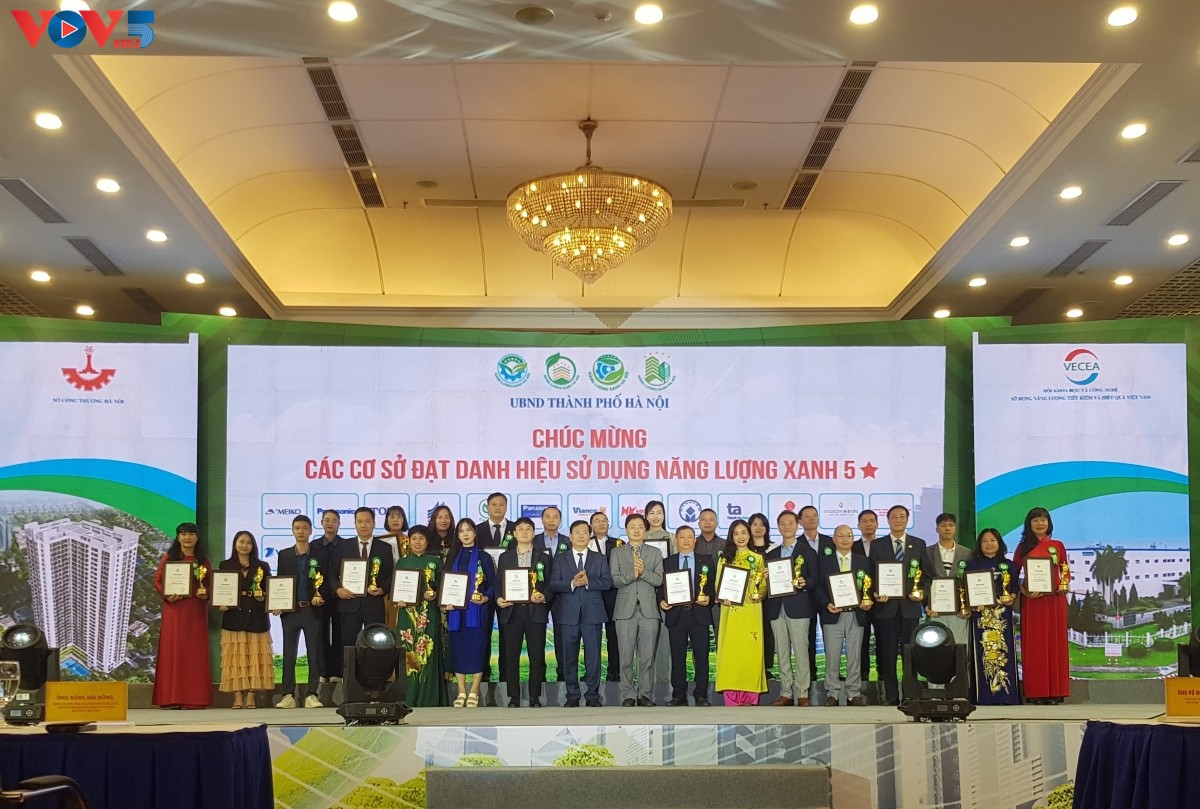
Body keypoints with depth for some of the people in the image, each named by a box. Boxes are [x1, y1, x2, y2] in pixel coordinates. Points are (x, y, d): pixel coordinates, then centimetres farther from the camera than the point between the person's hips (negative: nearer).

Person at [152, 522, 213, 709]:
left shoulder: (203, 560, 11)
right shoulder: (169, 557, 6)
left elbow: (211, 584, 11)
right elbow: (158, 580, 1)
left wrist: (206, 594, -10)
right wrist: (166, 595, -15)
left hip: (196, 611, 2)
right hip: (174, 609, -2)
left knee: (196, 652, 1)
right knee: (172, 651, -3)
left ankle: (195, 698, 3)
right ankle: (171, 697, -1)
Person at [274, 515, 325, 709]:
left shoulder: (320, 554, 6)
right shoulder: (284, 555, 11)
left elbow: (326, 581, 5)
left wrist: (321, 596, -14)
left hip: (312, 611, -1)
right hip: (290, 611, 2)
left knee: (315, 653, -1)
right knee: (289, 654, 2)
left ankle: (311, 695, 4)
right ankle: (288, 695, 7)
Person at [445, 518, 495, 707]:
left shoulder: (484, 557, 5)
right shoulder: (452, 557, 13)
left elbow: (493, 583, 3)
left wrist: (486, 598, -15)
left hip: (477, 610, -3)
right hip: (456, 610, 3)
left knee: (476, 648, -5)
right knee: (458, 648, 2)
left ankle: (474, 693, 0)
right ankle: (461, 692, 7)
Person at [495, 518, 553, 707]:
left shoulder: (544, 558, 11)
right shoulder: (505, 558, 14)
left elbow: (550, 584, 7)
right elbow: (498, 583, 11)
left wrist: (544, 596, -12)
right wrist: (499, 599, -8)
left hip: (535, 611, -1)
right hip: (511, 611, 1)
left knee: (537, 655, -1)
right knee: (511, 655, 0)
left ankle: (535, 696, 6)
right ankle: (514, 697, 6)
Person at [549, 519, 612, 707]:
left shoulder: (600, 559, 12)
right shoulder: (560, 560, 12)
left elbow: (607, 582, 0)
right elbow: (553, 584, 0)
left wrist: (588, 581, -13)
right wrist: (571, 584, -16)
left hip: (592, 613, 0)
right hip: (568, 614, 0)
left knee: (593, 655, 0)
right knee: (570, 656, 3)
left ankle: (593, 695, 6)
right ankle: (572, 695, 9)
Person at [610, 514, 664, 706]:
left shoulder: (655, 553, 12)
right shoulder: (616, 553, 10)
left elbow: (659, 579, 1)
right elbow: (614, 580, -1)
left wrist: (644, 572, -14)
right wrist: (631, 575, -16)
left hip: (648, 609, 1)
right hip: (626, 609, -1)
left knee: (647, 656, 1)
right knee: (626, 656, 0)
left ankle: (645, 694, 9)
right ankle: (628, 695, 7)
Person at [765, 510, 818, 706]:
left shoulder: (807, 551, 7)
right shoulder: (771, 554, 17)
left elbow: (814, 579, 2)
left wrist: (804, 582, -18)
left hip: (798, 607, -4)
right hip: (776, 608, 4)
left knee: (801, 651, -6)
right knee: (782, 653, 5)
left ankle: (802, 693, -2)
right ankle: (785, 693, 10)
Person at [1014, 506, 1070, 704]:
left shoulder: (1057, 546, 8)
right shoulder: (1023, 547, 7)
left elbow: (1066, 572, 11)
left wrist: (1063, 585, -9)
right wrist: (1024, 591, -10)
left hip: (1055, 600, 1)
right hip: (1031, 601, 0)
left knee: (1055, 642, 1)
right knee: (1033, 644, -1)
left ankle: (1055, 691, 5)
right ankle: (1036, 692, 2)